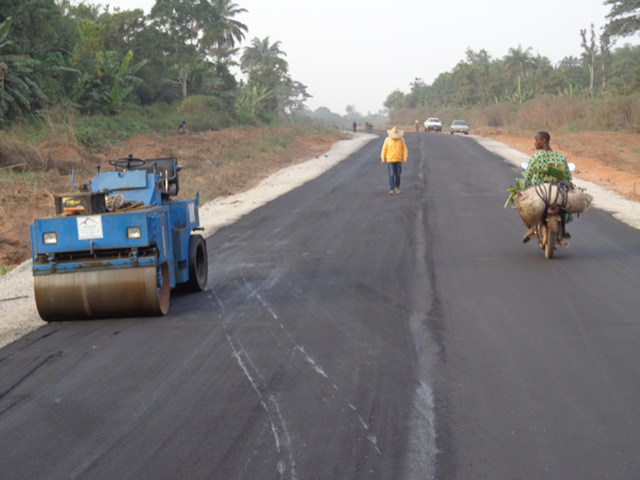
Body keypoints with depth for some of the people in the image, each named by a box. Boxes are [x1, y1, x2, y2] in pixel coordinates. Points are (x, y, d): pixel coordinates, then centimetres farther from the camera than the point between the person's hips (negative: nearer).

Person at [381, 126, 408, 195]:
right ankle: (391, 189, -11)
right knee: (391, 175, -11)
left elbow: (404, 149, 1)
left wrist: (405, 159, -6)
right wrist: (383, 159, -1)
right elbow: (384, 149, 0)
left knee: (398, 175, 4)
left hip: (398, 160, 2)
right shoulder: (387, 140, -4)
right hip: (390, 160, -2)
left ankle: (397, 187, 24)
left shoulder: (401, 140, -1)